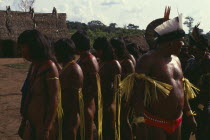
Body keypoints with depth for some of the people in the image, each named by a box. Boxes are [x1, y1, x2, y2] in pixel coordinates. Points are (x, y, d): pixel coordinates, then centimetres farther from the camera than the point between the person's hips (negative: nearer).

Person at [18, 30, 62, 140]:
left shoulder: (49, 68, -17)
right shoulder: (33, 66, 7)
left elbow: (54, 100, -19)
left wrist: (47, 129, -20)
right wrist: (25, 118, 15)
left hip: (45, 121, -7)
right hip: (32, 121, 7)